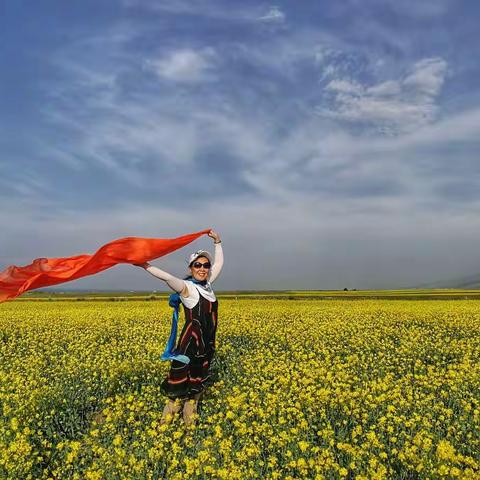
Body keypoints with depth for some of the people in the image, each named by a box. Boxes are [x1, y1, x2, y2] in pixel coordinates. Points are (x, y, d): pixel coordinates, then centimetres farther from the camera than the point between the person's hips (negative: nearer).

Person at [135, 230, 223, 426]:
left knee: (199, 378, 16)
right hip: (191, 341, -7)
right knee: (180, 375, 0)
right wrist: (145, 265, -40)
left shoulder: (207, 284, 9)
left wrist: (217, 242, 18)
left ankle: (190, 409, 30)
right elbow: (167, 277, -30)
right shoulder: (186, 287, -11)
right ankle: (171, 406, 15)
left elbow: (219, 263, 21)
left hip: (207, 343, 7)